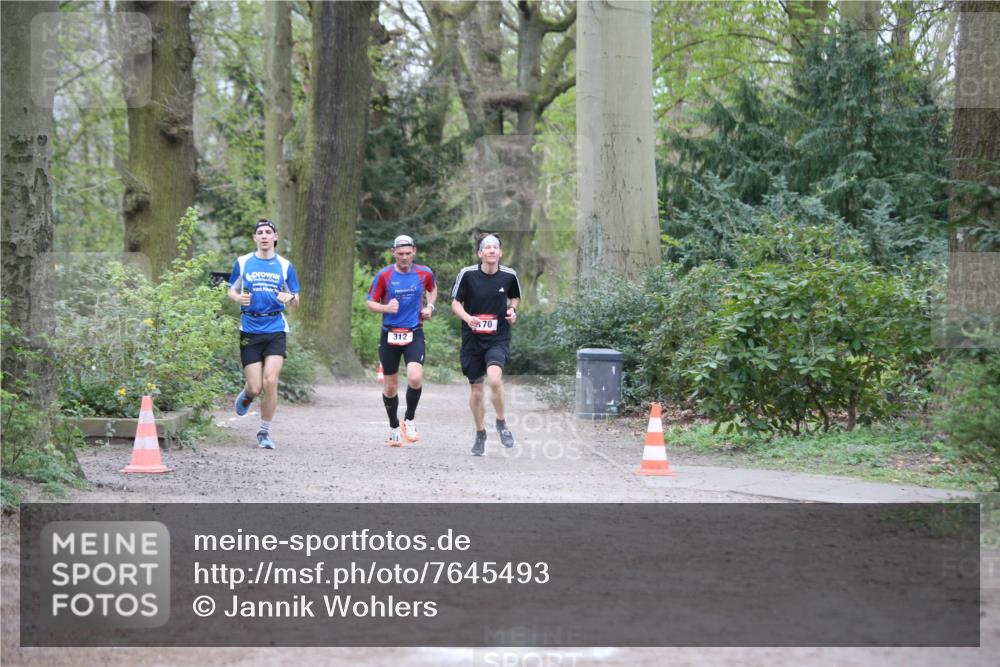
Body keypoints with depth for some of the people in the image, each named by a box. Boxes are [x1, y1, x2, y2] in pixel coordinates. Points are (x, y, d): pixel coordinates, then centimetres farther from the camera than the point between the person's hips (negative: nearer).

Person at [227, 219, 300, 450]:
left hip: (276, 329, 0)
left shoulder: (284, 266, 7)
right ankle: (246, 395, 34)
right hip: (250, 330, 0)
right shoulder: (243, 263, 6)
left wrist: (290, 298, -11)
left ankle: (264, 432, 3)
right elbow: (231, 291, 14)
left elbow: (295, 301, 12)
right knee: (255, 387, -5)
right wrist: (238, 297, -9)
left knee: (270, 382, -14)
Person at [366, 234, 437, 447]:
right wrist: (386, 308, -18)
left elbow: (432, 289, 23)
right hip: (389, 334, 0)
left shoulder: (424, 273, 1)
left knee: (415, 377, -22)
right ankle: (394, 427, 26)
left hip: (414, 333, 0)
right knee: (390, 387, 6)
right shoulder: (384, 275, -5)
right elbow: (370, 302, 2)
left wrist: (430, 306, 5)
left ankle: (410, 419, 1)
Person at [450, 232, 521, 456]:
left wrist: (512, 310, -2)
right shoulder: (467, 274, -7)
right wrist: (468, 318, -18)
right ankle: (480, 434, 28)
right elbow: (455, 303, 1)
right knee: (476, 391, 6)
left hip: (498, 338, -1)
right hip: (472, 338, 1)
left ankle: (501, 422, -2)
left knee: (494, 378, -26)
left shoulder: (509, 275, -1)